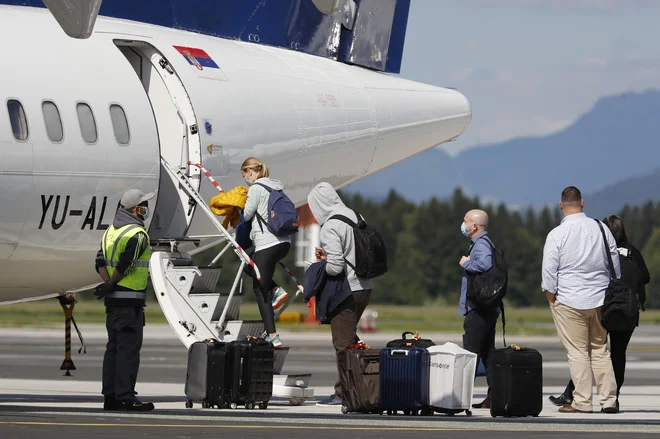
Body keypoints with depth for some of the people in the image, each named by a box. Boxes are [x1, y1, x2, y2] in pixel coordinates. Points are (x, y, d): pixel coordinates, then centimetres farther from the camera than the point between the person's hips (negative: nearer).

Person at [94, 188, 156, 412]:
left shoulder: (111, 231, 14)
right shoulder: (138, 234, -14)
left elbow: (100, 262, 9)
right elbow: (125, 265, -19)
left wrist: (108, 283, -2)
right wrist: (111, 285, -7)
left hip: (113, 300, 9)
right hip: (130, 298, -9)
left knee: (114, 346, 12)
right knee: (129, 348, -8)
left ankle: (110, 396, 13)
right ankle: (125, 397, -11)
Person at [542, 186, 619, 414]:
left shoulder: (556, 235, -10)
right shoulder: (601, 229, 1)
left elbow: (549, 273, -10)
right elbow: (615, 264, 9)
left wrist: (551, 299, 4)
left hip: (569, 301, -4)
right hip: (600, 299, 4)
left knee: (577, 352, 1)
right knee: (600, 350, 12)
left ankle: (582, 402, 1)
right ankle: (609, 399, 9)